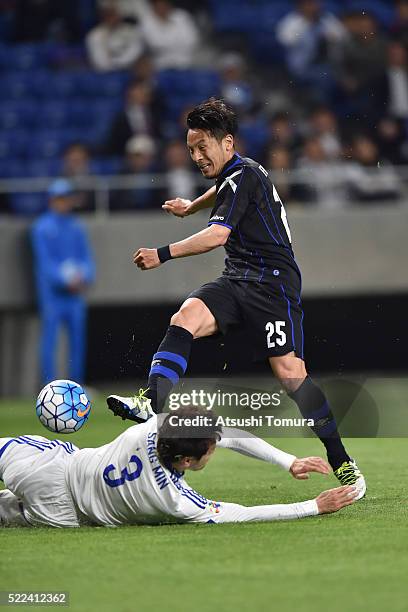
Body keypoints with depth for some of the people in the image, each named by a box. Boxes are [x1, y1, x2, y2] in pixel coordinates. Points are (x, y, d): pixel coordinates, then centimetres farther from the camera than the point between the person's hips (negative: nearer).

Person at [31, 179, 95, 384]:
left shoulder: (77, 227, 13)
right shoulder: (42, 227, -4)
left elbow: (87, 258, 11)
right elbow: (44, 261, -11)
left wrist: (85, 277, -10)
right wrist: (65, 280, -22)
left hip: (76, 292, 6)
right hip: (52, 291, -6)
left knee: (78, 337, 8)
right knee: (49, 338, -9)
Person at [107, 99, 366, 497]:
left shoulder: (244, 175, -12)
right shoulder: (231, 175, 16)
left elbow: (217, 235, -24)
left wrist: (163, 255, -26)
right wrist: (191, 206, 59)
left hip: (272, 281, -8)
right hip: (236, 280, 8)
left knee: (289, 372, -15)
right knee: (186, 317, -21)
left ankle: (342, 463, -4)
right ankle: (152, 402, -39)